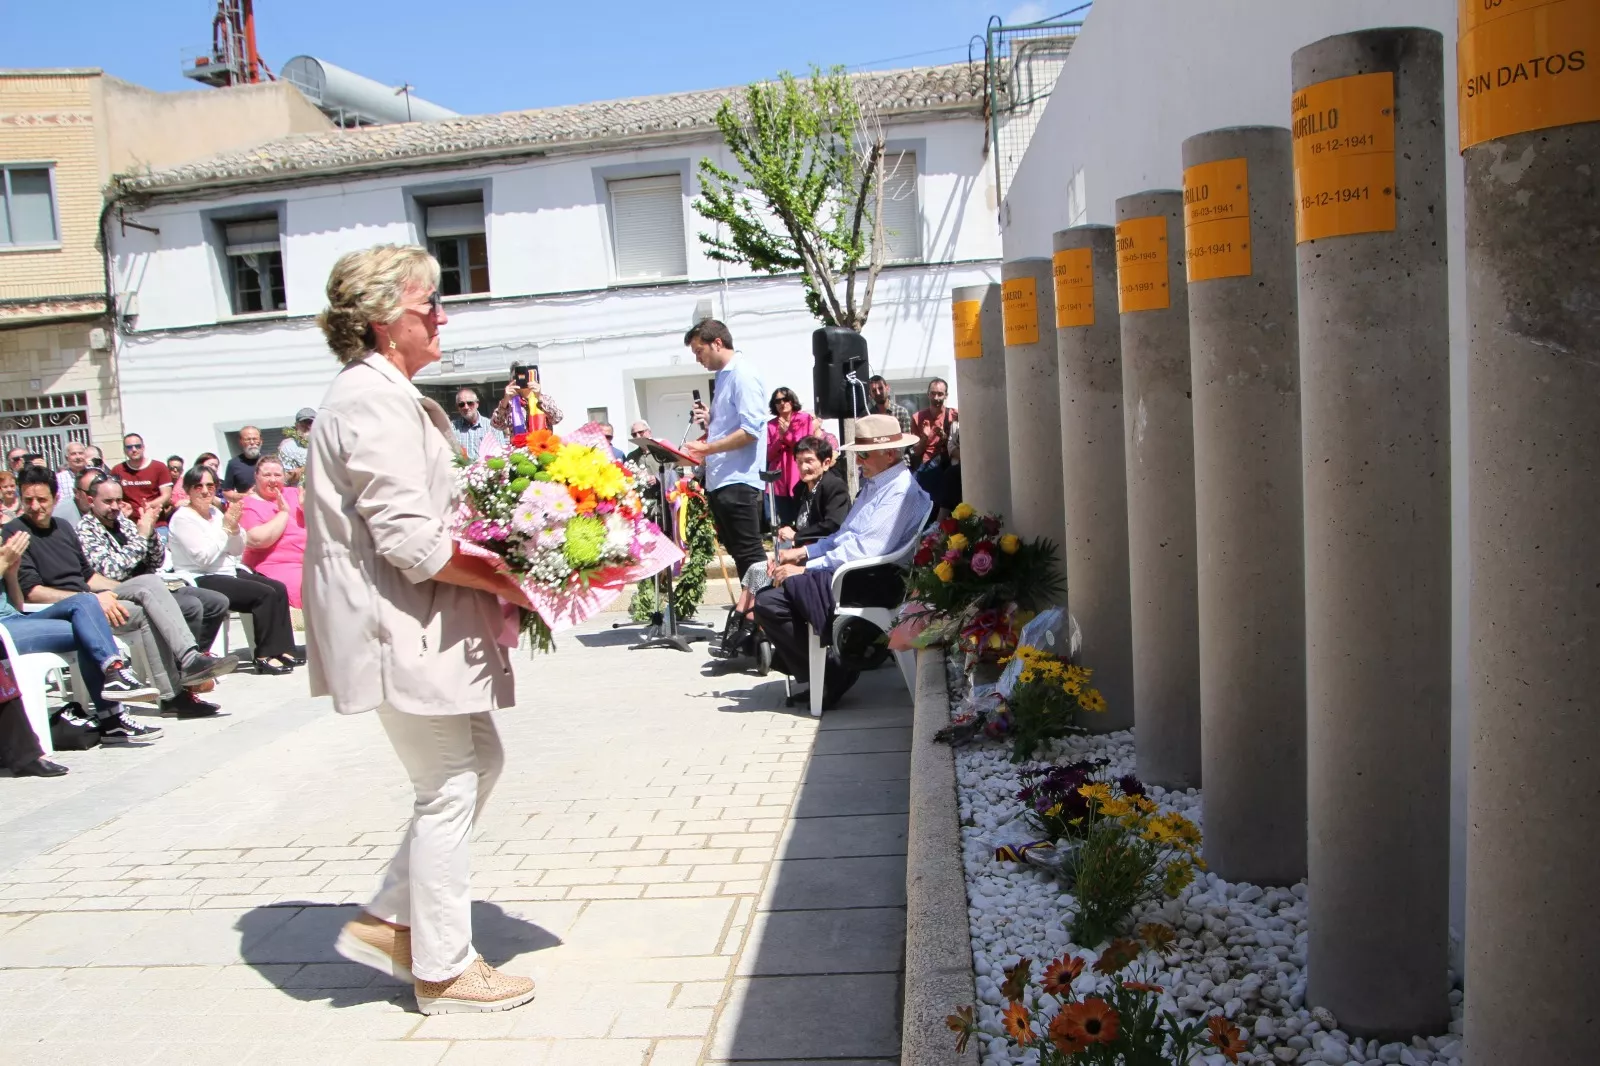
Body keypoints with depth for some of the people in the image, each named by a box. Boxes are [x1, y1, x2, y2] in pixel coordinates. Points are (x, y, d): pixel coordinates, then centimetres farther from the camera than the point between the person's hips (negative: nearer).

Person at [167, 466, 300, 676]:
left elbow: (238, 550, 12)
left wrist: (235, 527, -6)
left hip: (229, 573, 8)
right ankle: (264, 656, -16)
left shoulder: (216, 512, 13)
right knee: (264, 594, -23)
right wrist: (226, 527, -15)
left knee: (279, 588, -10)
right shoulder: (183, 518, -10)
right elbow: (203, 558, -19)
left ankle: (283, 649, -8)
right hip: (201, 581, -8)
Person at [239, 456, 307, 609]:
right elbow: (257, 540, -18)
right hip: (278, 567, -6)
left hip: (309, 562, 6)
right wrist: (283, 512, -12)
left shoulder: (292, 493, 14)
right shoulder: (249, 505, -1)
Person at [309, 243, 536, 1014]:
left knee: (479, 762, 17)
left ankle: (388, 921, 26)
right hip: (403, 630, -11)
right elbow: (410, 539, -25)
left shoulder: (389, 395, 17)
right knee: (448, 789, 0)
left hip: (425, 625, 11)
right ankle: (442, 969, 17)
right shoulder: (373, 399, -17)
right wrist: (504, 581, -15)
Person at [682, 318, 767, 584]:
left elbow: (751, 430, -20)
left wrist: (707, 448, -19)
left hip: (737, 481, -10)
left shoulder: (742, 376, -10)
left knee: (749, 552, -6)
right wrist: (709, 421, 7)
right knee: (736, 550, 13)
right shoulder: (722, 377, 17)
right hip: (718, 481, 10)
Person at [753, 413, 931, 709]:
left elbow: (866, 548, -24)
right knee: (766, 595, 13)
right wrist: (803, 553, 10)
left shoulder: (900, 490, -16)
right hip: (848, 571, 11)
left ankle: (829, 675, -7)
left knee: (769, 601, -18)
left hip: (871, 582, -11)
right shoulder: (874, 483, 17)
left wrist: (806, 569, -21)